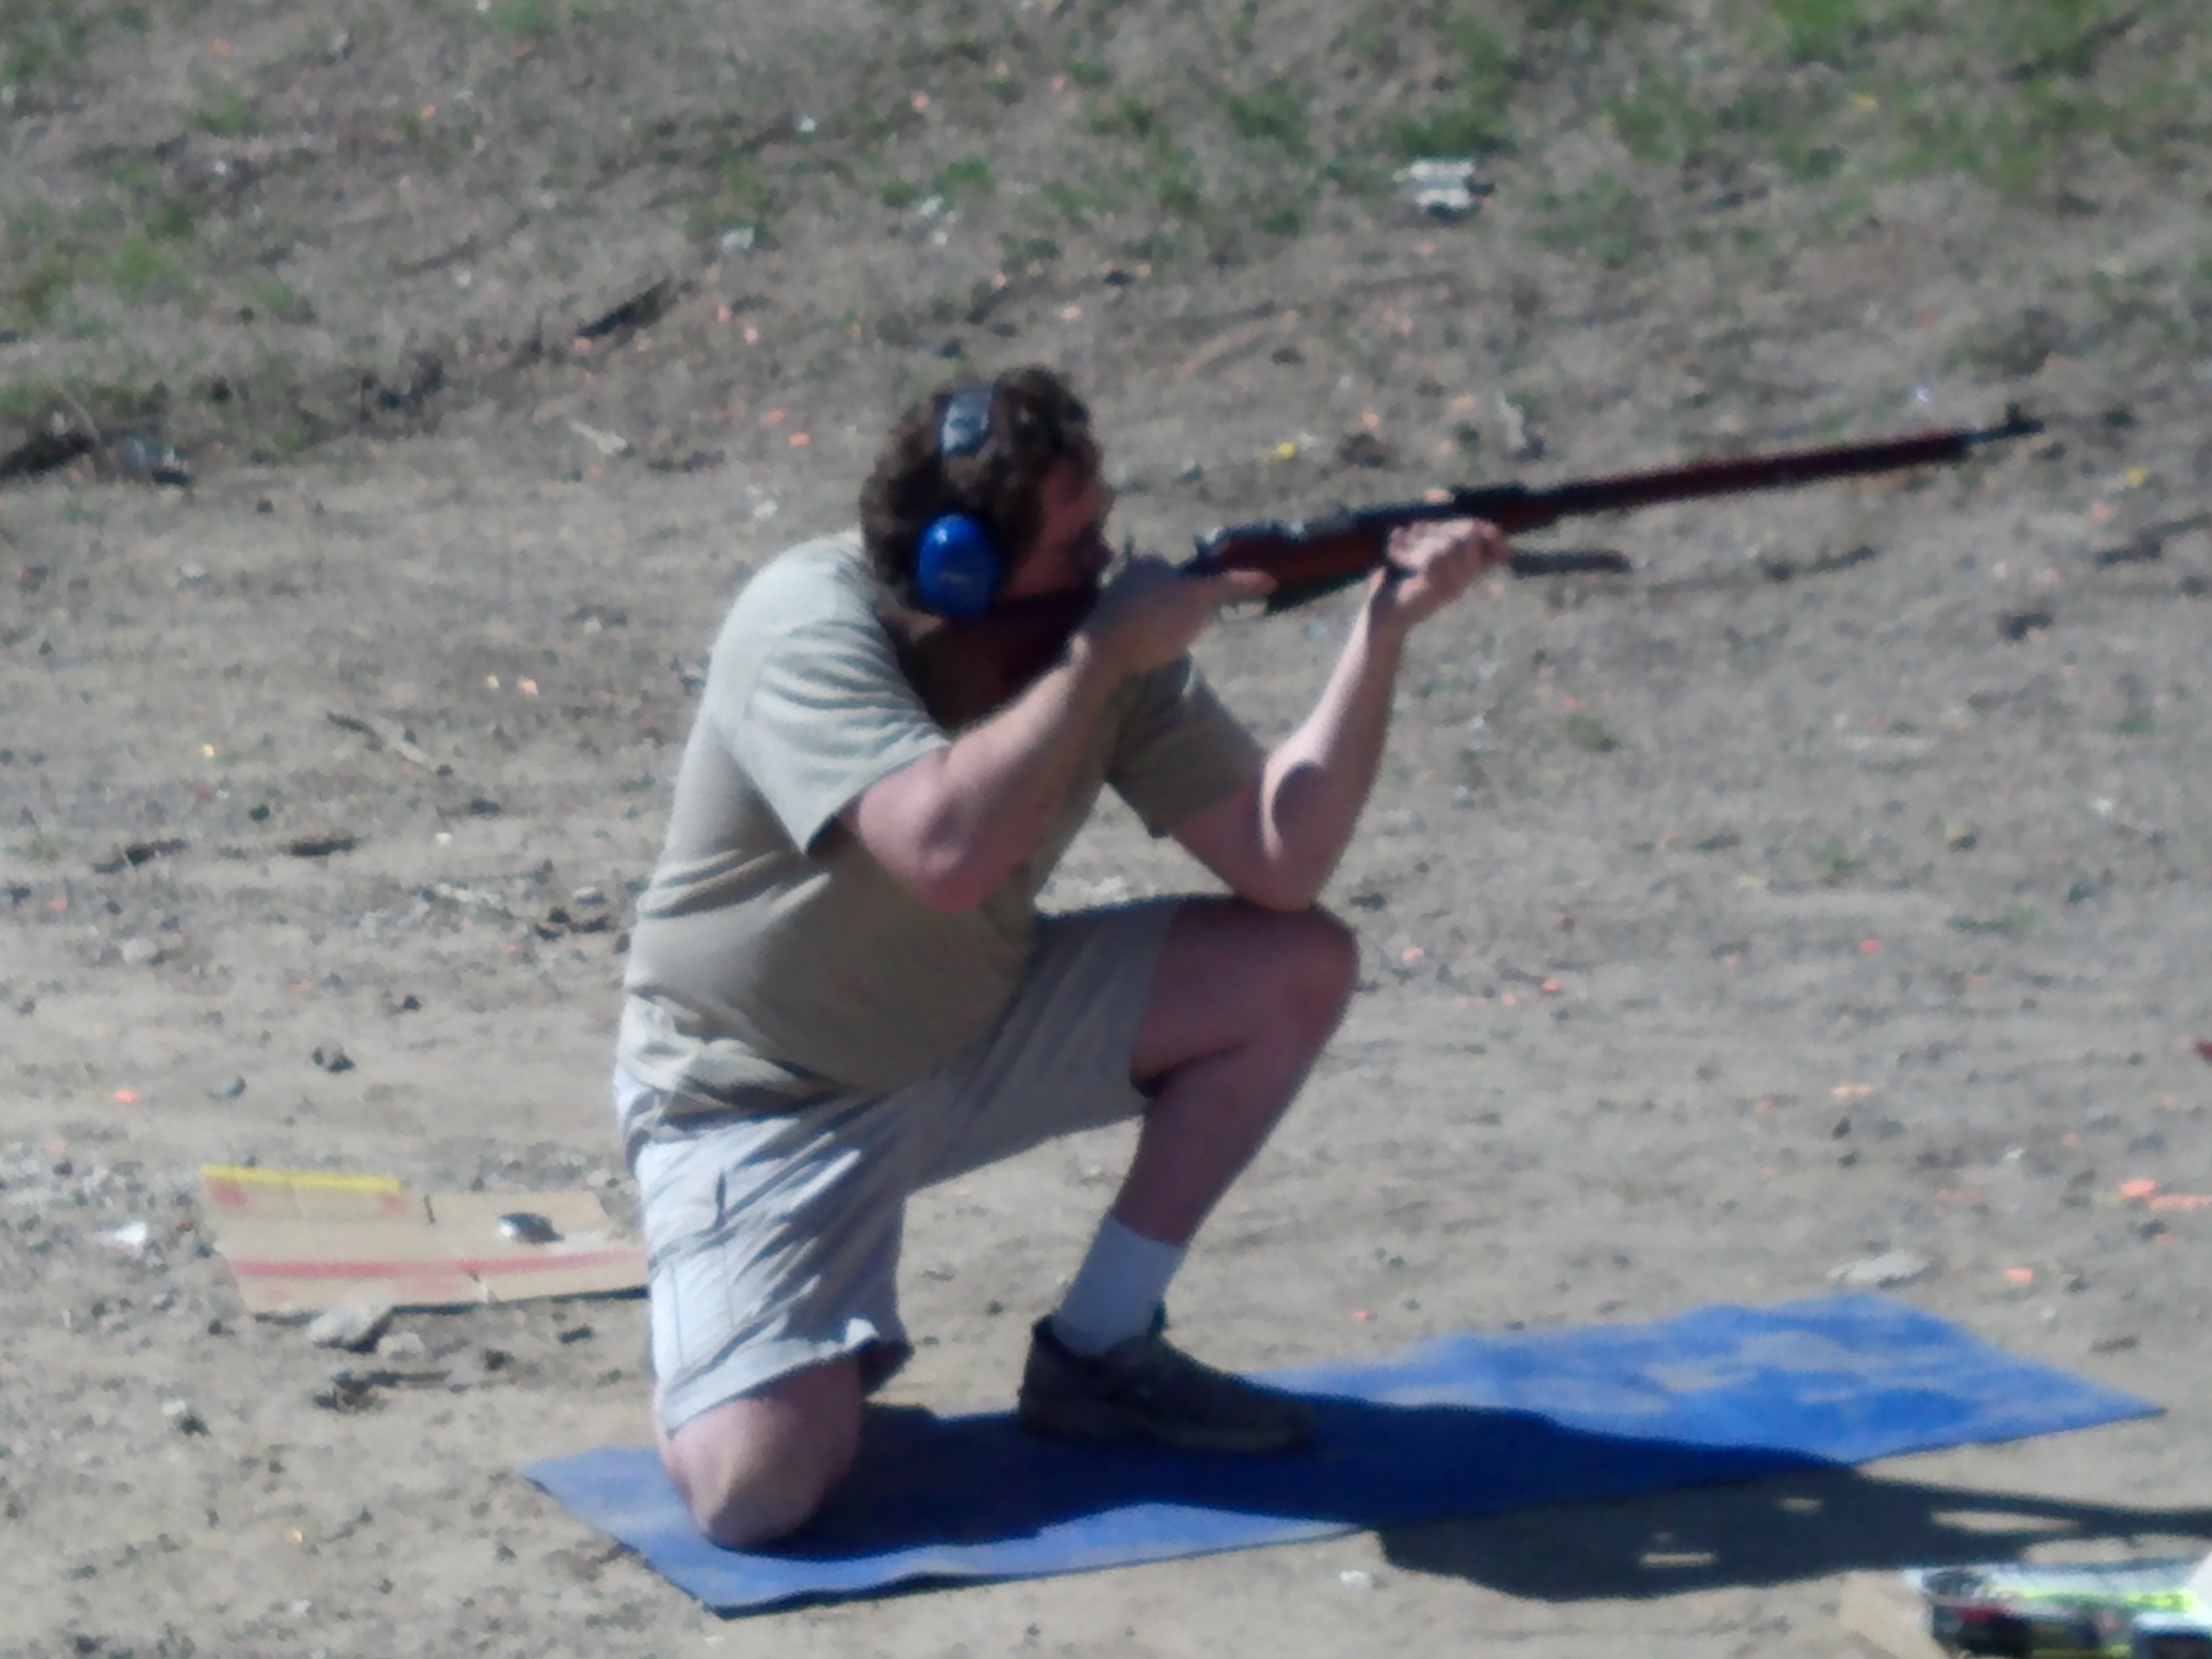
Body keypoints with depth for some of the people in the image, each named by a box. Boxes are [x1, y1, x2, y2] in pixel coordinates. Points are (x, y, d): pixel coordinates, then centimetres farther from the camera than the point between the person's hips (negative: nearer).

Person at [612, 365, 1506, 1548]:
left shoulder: (1106, 622, -9)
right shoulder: (809, 622, -26)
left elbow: (1279, 862, -12)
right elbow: (946, 848, -41)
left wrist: (1382, 629, -21)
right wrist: (1107, 653, -32)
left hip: (974, 1029, 6)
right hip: (762, 1096, -6)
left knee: (1298, 971, -6)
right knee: (757, 1486, -25)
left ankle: (1099, 1351, 7)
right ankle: (751, 1337, 14)